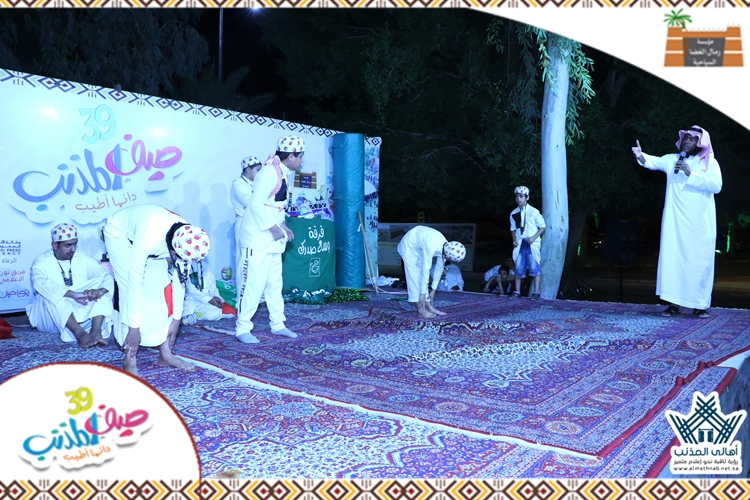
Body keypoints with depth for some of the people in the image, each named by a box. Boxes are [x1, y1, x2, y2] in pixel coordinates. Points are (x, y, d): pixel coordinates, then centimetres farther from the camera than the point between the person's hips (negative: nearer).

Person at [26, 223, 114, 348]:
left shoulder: (82, 259, 7)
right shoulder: (42, 262, -4)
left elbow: (107, 276, -5)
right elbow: (40, 283, -26)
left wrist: (100, 291, -29)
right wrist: (73, 294, -38)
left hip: (81, 313, 3)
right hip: (50, 318, -3)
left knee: (102, 289, -16)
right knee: (49, 295, -31)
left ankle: (96, 331, -38)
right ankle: (79, 333, -45)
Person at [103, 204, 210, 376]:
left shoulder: (186, 239, -26)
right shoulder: (149, 239, -44)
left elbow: (180, 280, -13)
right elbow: (135, 284, -37)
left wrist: (176, 318, -6)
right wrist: (134, 328, -31)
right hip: (119, 234, -5)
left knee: (164, 289, -6)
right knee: (134, 292, -18)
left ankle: (166, 354, 4)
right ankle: (130, 361, -10)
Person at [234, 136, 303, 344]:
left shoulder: (282, 174, 13)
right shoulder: (270, 172, -16)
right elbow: (256, 203, -22)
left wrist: (283, 226, 7)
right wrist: (274, 228, -20)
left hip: (272, 240, 10)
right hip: (257, 240, -10)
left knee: (274, 283, 14)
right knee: (253, 283, -5)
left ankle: (277, 324, 24)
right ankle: (242, 329, 5)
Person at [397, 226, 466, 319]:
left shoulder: (446, 247, -16)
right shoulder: (431, 247, -39)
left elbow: (439, 269, -4)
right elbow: (425, 271, -33)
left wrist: (433, 290, 2)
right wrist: (422, 294, -26)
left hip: (419, 247, 7)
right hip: (409, 247, -7)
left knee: (422, 277, 6)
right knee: (414, 277, -8)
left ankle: (428, 306, 8)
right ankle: (421, 309, -6)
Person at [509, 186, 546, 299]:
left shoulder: (534, 212, -4)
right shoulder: (514, 213, 8)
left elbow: (543, 227, -1)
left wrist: (534, 237, -13)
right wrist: (514, 240, 3)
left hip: (532, 244, -3)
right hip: (519, 244, 4)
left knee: (535, 268, -6)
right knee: (519, 269, 4)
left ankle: (536, 292, -3)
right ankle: (517, 291, 10)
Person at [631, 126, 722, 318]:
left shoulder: (709, 162, 4)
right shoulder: (672, 159, 12)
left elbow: (716, 185, -9)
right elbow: (655, 162, -4)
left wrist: (691, 174, -17)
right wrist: (641, 156, -24)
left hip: (700, 222, -2)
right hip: (676, 220, 2)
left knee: (700, 260, 0)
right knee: (672, 258, -2)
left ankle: (700, 305, 7)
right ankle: (674, 303, 2)